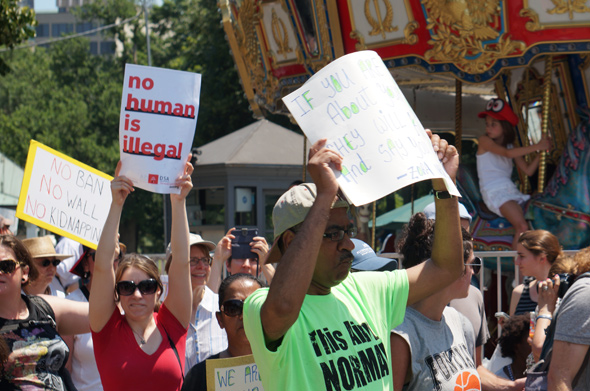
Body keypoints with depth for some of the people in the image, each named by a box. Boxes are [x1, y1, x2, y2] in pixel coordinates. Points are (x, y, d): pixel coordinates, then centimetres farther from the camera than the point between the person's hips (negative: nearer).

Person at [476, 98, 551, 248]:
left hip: (512, 190, 7)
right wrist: (536, 147, -14)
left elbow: (528, 170, 15)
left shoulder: (511, 147, 20)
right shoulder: (484, 141, 1)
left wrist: (541, 151, 3)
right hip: (494, 193, -7)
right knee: (522, 227, -29)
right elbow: (507, 153, -15)